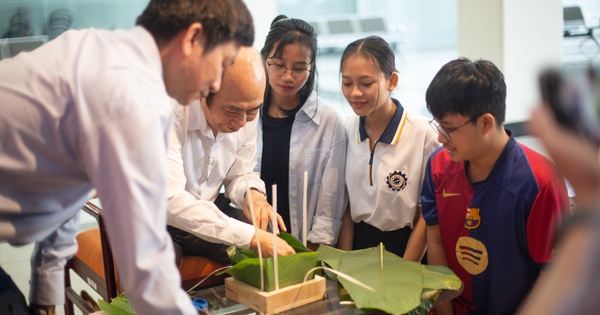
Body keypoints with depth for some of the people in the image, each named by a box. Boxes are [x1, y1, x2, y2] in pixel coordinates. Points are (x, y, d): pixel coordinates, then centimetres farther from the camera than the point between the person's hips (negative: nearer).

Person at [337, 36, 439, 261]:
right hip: (358, 244, 3)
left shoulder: (423, 134, -14)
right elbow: (346, 204, 6)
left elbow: (427, 214, -7)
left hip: (403, 247, -3)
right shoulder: (346, 131, 0)